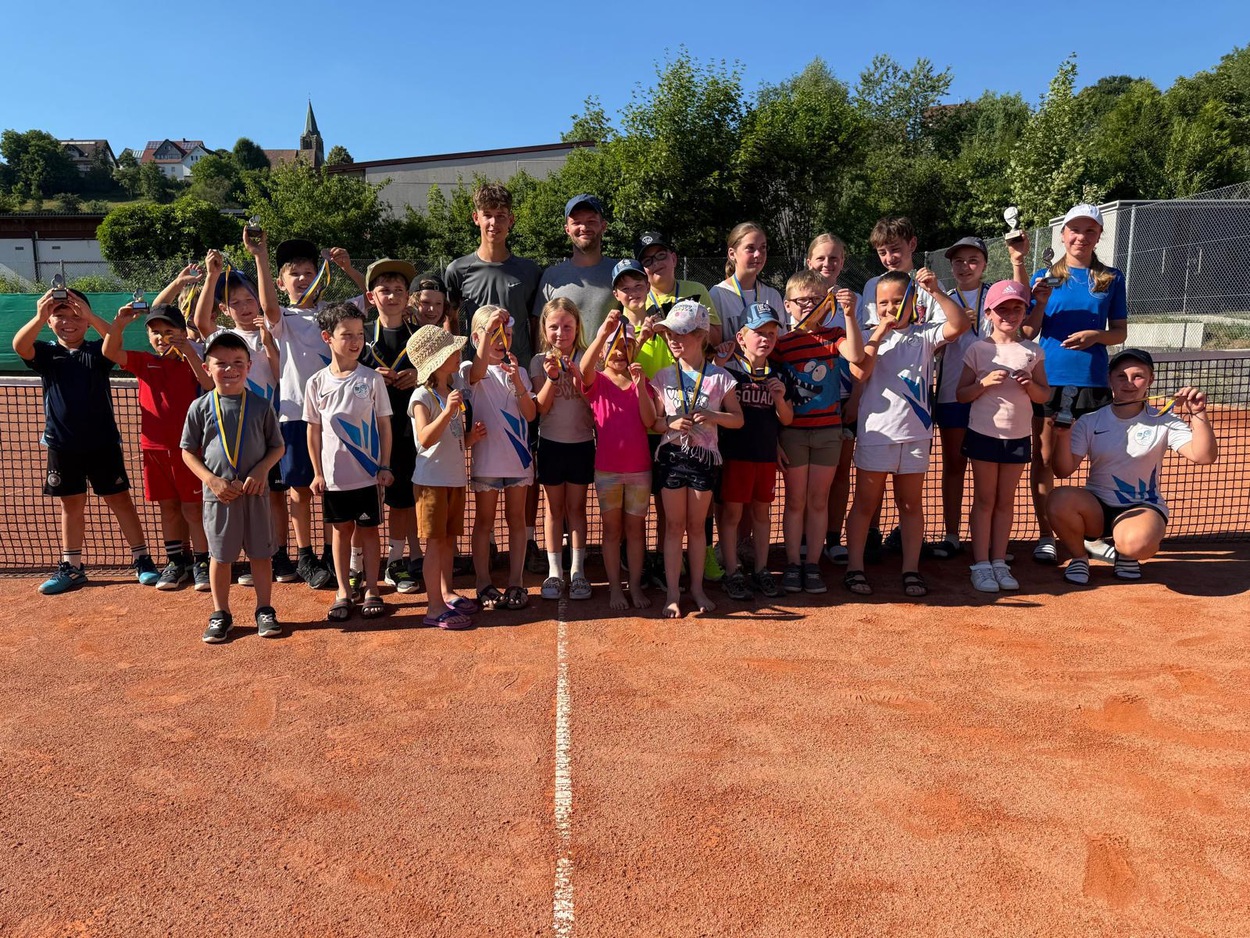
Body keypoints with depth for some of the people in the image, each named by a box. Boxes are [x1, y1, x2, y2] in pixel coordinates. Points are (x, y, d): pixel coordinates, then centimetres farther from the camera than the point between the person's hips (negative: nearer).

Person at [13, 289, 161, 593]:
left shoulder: (98, 351, 0)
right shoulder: (45, 354, 3)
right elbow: (19, 345, -19)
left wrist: (89, 315, -37)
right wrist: (39, 317, -37)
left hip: (102, 443, -2)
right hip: (62, 445, 2)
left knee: (120, 500, 3)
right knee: (71, 504, 12)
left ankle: (142, 560, 11)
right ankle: (71, 568, 21)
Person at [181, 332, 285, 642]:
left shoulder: (261, 405, -1)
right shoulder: (200, 407, -1)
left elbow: (277, 446, 4)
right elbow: (188, 451, 3)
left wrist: (261, 470, -13)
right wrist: (211, 480, -10)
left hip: (256, 492, 0)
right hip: (218, 494, 0)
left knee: (261, 554, 8)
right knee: (220, 556, 10)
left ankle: (264, 610, 22)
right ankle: (220, 614, 24)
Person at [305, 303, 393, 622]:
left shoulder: (372, 379, -4)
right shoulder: (317, 383, -1)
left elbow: (384, 425, -1)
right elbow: (314, 431, 4)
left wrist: (385, 466, -3)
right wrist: (317, 473, 3)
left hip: (368, 473, -1)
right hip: (333, 475, 1)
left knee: (369, 529, 8)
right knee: (342, 530, 12)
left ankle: (371, 590, 19)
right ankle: (343, 592, 22)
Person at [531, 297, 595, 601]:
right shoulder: (540, 361, -1)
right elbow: (541, 408, -8)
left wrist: (576, 375, -23)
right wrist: (552, 377, -22)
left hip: (582, 442, 0)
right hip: (551, 443, 0)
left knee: (576, 507, 7)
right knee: (554, 508, 7)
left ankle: (577, 570, 14)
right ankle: (554, 571, 14)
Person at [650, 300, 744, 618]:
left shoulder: (719, 377, -2)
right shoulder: (664, 377, 1)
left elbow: (738, 418, 2)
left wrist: (714, 416, -16)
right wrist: (671, 423, -18)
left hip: (704, 457, 0)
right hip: (672, 456, 1)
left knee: (697, 525, 10)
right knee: (674, 525, 5)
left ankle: (697, 588, 24)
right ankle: (673, 594, 12)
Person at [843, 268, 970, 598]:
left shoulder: (924, 334, 5)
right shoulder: (870, 337, 3)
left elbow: (960, 325, -11)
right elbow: (860, 373, -14)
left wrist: (935, 291, -17)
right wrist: (879, 333, -11)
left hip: (915, 433, 2)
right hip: (876, 432, -1)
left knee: (911, 504, 11)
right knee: (865, 503, 6)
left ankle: (911, 569, 19)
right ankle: (855, 568, 13)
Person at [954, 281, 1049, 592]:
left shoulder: (1033, 351, 4)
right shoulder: (978, 349, -3)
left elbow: (1044, 395, 7)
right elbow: (961, 395, -3)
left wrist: (1030, 385, -13)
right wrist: (984, 383, -20)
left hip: (1018, 435, 2)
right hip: (983, 433, -2)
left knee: (1006, 501, 10)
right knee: (985, 500, 4)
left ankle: (999, 562, 17)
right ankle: (981, 565, 10)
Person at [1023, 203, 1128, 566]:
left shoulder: (1111, 279, 8)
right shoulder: (1046, 277, 6)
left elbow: (1120, 332, 9)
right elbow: (1029, 332, 3)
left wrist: (1095, 335, -11)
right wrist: (1041, 303, -14)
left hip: (1092, 381, 1)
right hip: (1048, 377, -1)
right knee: (1044, 457, 3)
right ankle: (1045, 535, 12)